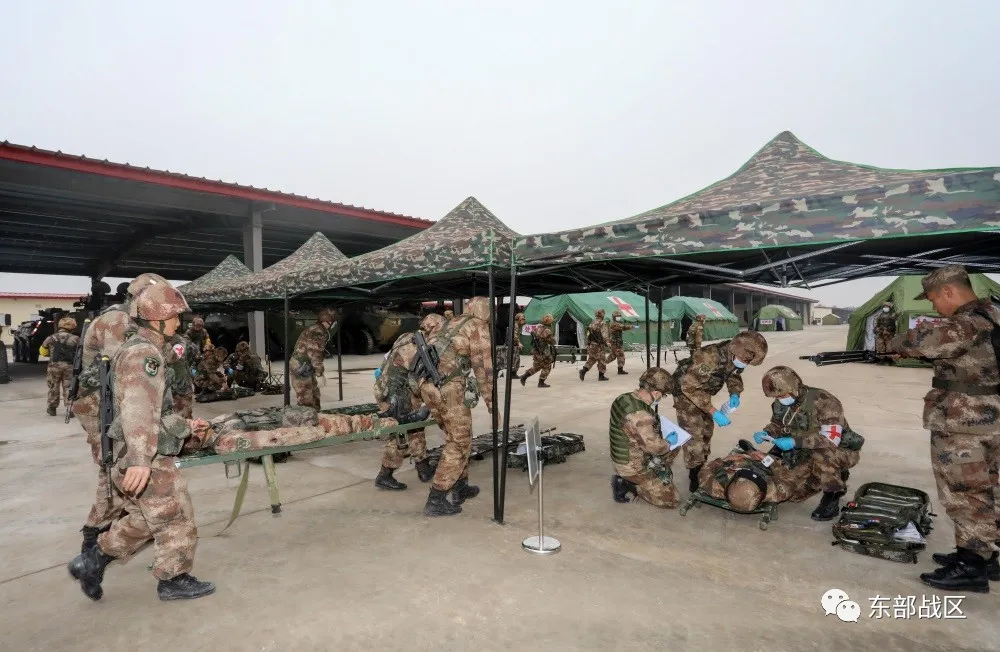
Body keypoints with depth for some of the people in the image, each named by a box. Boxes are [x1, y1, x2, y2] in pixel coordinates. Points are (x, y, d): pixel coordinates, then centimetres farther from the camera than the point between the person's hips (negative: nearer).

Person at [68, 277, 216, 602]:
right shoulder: (143, 354, -19)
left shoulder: (144, 350, 15)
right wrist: (140, 459, -37)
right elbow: (138, 409, -31)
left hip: (146, 457, 10)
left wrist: (185, 426, 30)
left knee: (143, 519, 23)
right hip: (148, 460, -10)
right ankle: (173, 580, 19)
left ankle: (92, 560, 30)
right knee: (176, 518, 5)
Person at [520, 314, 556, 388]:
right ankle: (541, 383, 13)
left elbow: (534, 336, 18)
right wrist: (553, 337, 5)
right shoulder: (547, 331, -20)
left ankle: (524, 376, 14)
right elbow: (553, 342, -13)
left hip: (535, 351, 8)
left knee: (536, 366, 21)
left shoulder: (538, 328, 5)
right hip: (543, 353, -8)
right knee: (547, 367, 9)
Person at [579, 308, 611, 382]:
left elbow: (588, 334, 15)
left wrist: (588, 344, 23)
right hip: (599, 345, -7)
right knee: (601, 360, 5)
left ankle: (583, 370, -4)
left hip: (591, 344, 7)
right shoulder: (603, 323, -11)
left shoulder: (592, 323, 11)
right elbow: (604, 334, -25)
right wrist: (607, 341, -35)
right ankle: (601, 376, 10)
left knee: (591, 359, 14)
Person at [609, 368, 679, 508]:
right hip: (634, 467, -9)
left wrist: (659, 434, 14)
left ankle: (626, 480, 13)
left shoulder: (624, 398, -4)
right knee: (671, 499, 2)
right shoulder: (640, 415, -33)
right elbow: (654, 447, -25)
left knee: (666, 471, 28)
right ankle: (629, 484, 0)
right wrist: (668, 442, -4)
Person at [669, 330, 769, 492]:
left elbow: (734, 375, 5)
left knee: (707, 429, 16)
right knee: (693, 433, -11)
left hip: (702, 390, 8)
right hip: (686, 389, -8)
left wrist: (735, 393, -16)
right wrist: (713, 412, -35)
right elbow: (690, 387, -36)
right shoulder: (710, 358, -40)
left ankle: (701, 467, 32)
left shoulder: (735, 356, -16)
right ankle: (695, 475, 0)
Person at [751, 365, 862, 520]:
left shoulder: (824, 401, -29)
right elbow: (778, 425, 9)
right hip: (810, 453, 7)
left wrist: (796, 442, -41)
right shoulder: (781, 404, -8)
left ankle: (832, 498, -16)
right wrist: (766, 432, -14)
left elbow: (831, 439, -36)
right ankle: (836, 474, 22)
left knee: (822, 454, -40)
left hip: (843, 450, -7)